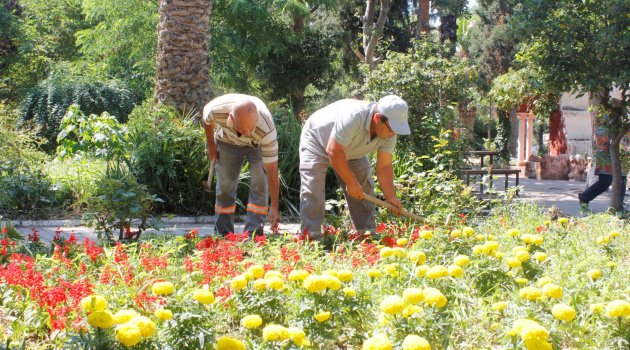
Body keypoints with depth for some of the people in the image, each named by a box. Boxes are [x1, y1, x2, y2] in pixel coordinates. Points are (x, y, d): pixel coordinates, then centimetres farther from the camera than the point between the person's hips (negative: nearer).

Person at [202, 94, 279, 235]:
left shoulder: (267, 130, -44)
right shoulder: (216, 110, -40)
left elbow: (272, 170, -37)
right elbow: (207, 120, -11)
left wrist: (274, 207, -36)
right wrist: (211, 145, 2)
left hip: (258, 144, -2)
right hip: (227, 141, 2)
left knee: (260, 184, -15)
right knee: (225, 185, 0)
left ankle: (253, 233, -10)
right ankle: (223, 233, 12)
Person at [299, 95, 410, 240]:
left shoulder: (389, 132, -21)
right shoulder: (353, 116, -43)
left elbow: (384, 166, -14)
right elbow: (334, 151, -39)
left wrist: (391, 197, -24)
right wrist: (351, 182, -33)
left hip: (350, 150, 7)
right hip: (317, 141, -7)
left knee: (363, 192, 0)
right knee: (312, 190, -19)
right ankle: (312, 238, -18)